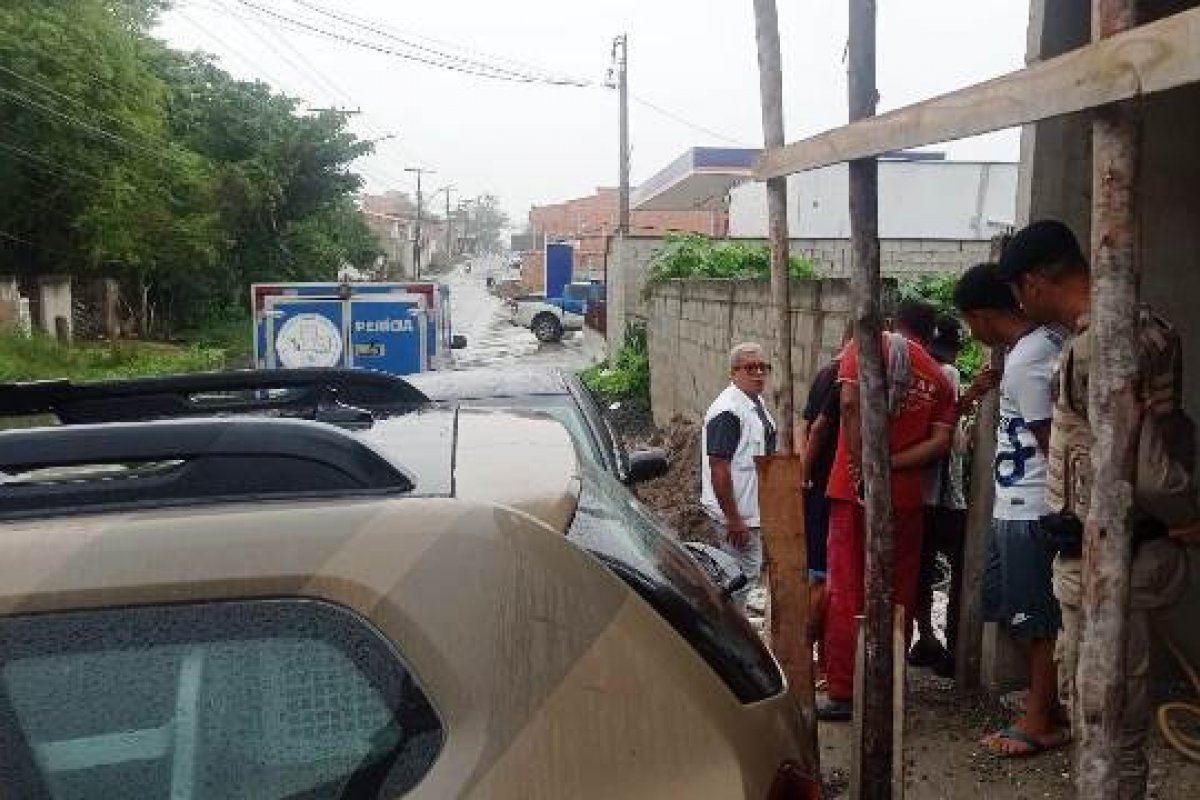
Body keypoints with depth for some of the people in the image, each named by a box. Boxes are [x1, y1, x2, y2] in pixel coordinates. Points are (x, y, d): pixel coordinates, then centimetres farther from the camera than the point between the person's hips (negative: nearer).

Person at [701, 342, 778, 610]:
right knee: (742, 577, -4)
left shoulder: (756, 403, 11)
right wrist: (733, 519, -24)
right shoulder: (728, 411, -21)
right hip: (737, 515, -10)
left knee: (751, 572, 19)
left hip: (753, 512, 10)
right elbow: (719, 468, -25)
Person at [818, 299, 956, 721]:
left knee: (847, 591, 3)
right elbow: (941, 442, -4)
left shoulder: (866, 346, 1)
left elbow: (850, 404, -15)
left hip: (854, 488, -2)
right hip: (905, 495, 2)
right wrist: (890, 464, -8)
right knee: (898, 592, 12)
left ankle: (840, 692, 5)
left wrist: (862, 470, -14)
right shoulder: (937, 377, 10)